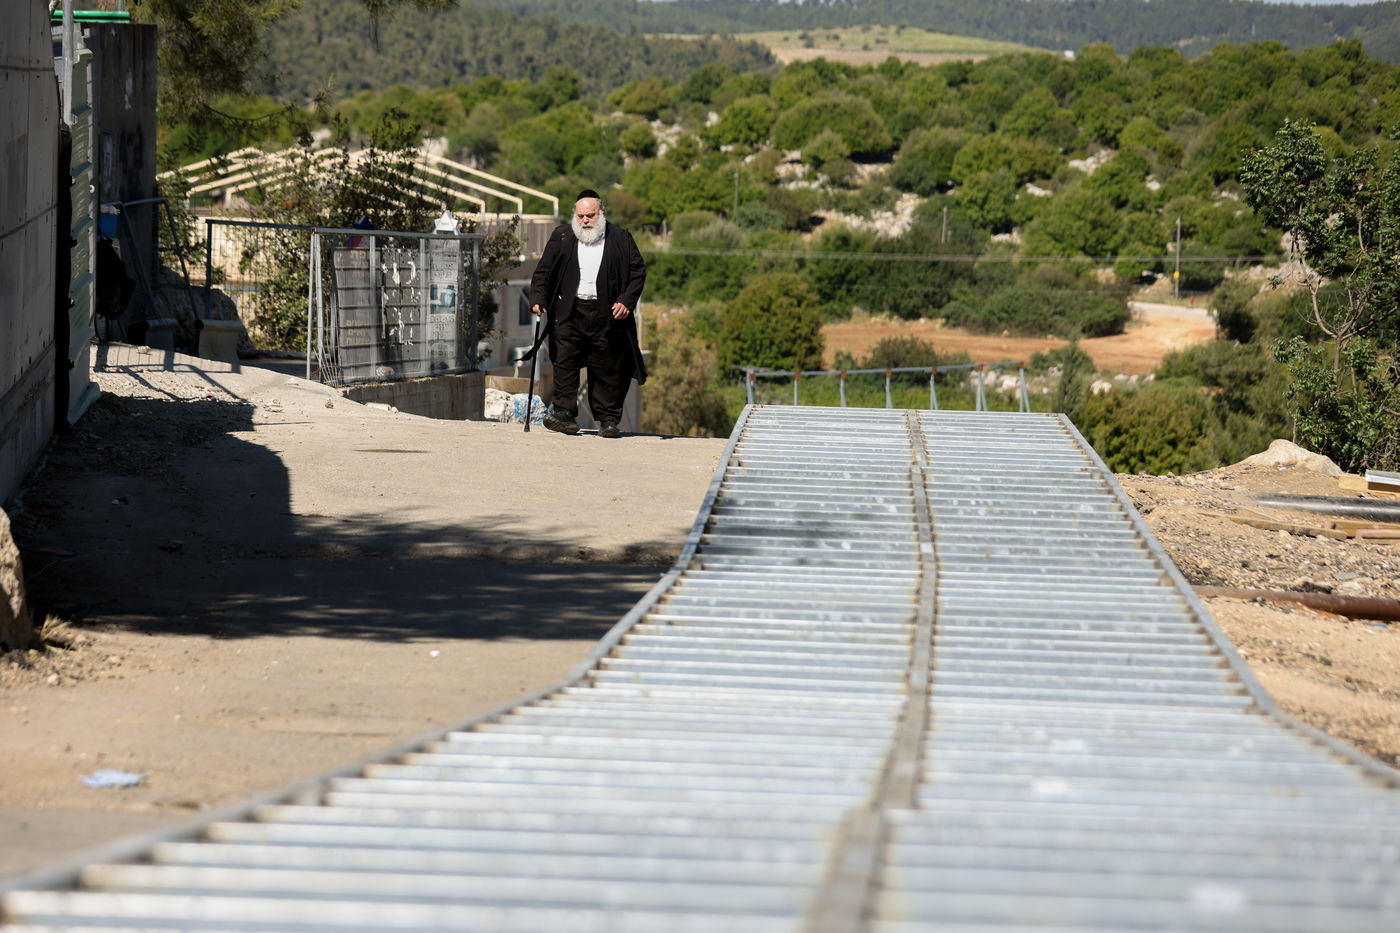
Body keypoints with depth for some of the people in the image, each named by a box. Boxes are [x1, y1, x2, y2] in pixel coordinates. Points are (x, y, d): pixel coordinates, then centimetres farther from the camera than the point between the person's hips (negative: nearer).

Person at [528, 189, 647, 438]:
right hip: (569, 313, 1)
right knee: (565, 363, -10)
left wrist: (627, 301, -6)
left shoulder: (621, 239, 7)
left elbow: (638, 272, 7)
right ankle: (564, 413, -12)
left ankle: (608, 420, 8)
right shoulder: (561, 237, 10)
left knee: (607, 369, 3)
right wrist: (538, 299, -6)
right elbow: (543, 271, 8)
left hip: (607, 314, 0)